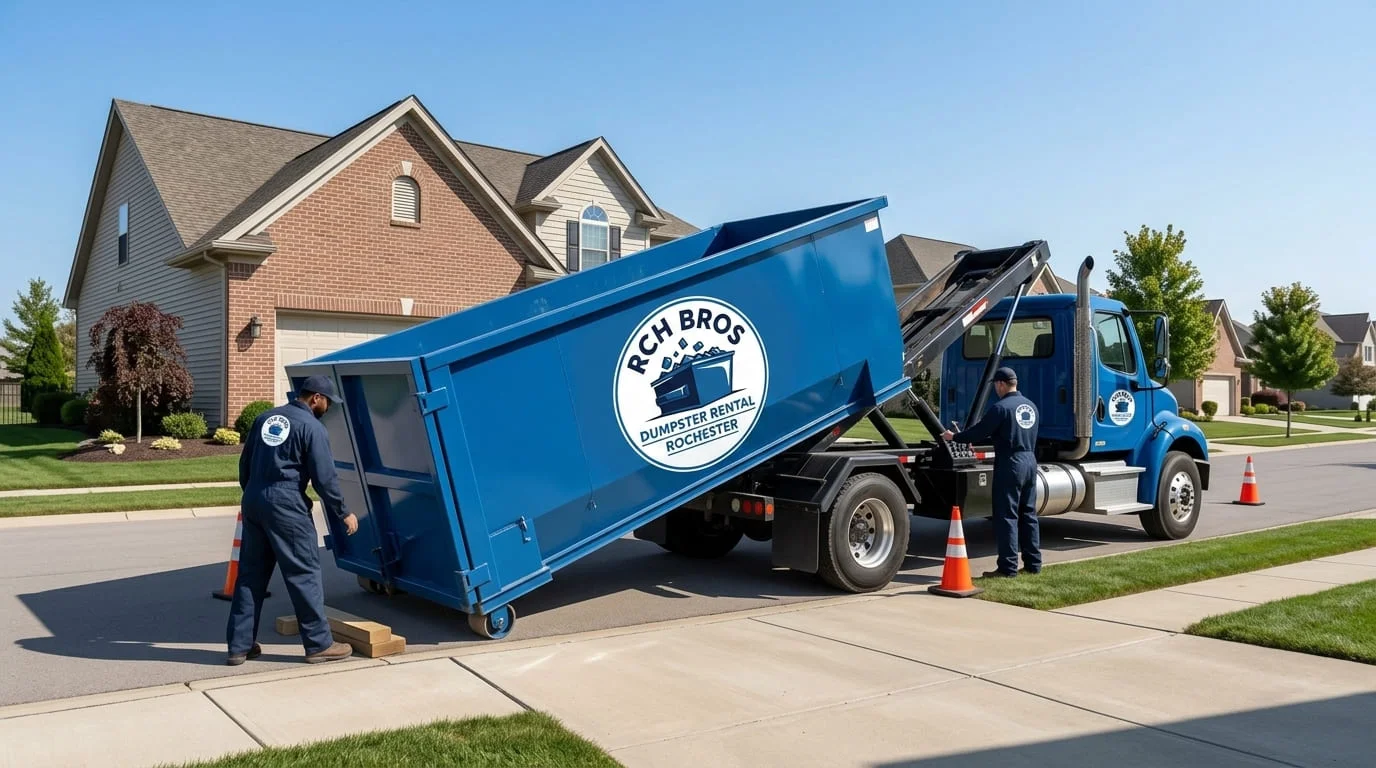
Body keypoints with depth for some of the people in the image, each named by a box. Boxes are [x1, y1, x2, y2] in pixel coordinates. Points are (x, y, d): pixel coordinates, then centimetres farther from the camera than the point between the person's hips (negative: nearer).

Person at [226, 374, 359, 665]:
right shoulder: (312, 427, -8)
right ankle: (319, 644, 6)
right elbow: (324, 478, -10)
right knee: (304, 574, 0)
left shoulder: (265, 418, 14)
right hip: (286, 506, -7)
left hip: (253, 501, 8)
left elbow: (245, 465, 19)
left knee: (250, 574, 12)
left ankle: (240, 646, 16)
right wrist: (343, 514, 0)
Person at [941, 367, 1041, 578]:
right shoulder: (1030, 406, 13)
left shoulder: (1001, 407, -14)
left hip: (1010, 464, -8)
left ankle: (1008, 567, -3)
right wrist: (977, 440, 29)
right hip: (1030, 461, 8)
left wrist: (955, 437, 5)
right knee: (1028, 514, 14)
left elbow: (981, 430, -12)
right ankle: (1033, 564, 19)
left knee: (1007, 516, -4)